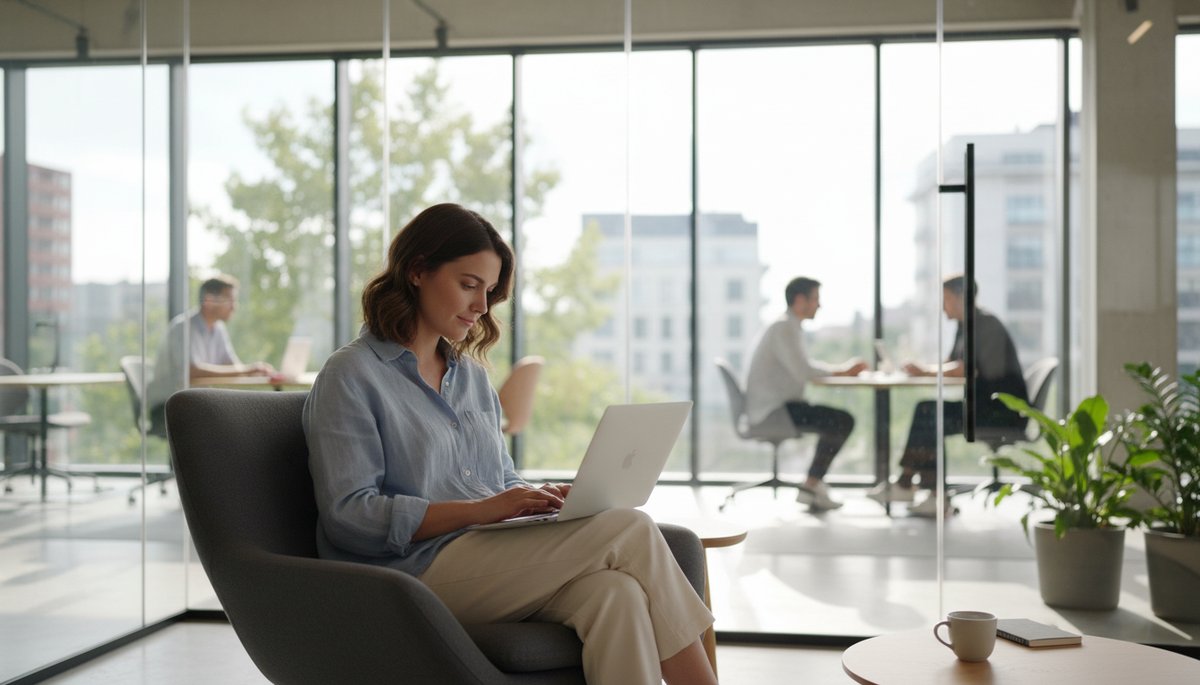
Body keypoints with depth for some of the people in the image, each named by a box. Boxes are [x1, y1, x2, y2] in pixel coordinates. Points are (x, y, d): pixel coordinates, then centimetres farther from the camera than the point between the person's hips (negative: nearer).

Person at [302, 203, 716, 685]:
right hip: (419, 569, -6)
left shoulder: (471, 373, 22)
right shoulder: (350, 376, -1)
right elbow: (349, 516, -10)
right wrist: (478, 510, -19)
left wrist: (540, 497, 0)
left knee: (616, 594, -29)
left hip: (494, 562, 7)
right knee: (629, 532, -22)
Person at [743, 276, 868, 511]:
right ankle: (811, 486, -5)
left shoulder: (788, 326, 18)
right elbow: (803, 372, -23)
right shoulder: (784, 328, -14)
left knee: (838, 421, 14)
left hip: (775, 406, 11)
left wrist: (843, 369, 9)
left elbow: (803, 367, 23)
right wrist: (842, 370, -9)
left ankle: (814, 485, 12)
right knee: (843, 421, -15)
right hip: (772, 411, -11)